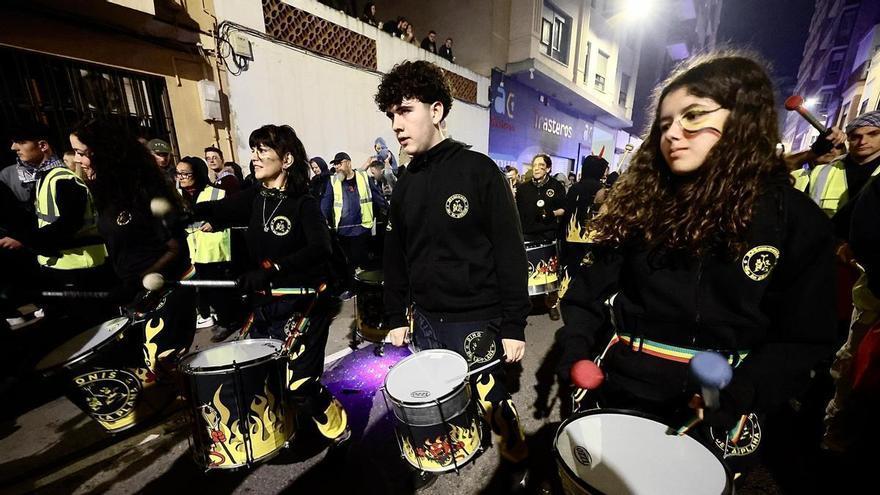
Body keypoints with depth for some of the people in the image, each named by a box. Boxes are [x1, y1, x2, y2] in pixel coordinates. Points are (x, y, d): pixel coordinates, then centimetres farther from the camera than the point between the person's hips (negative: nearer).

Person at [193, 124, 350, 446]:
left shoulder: (303, 203, -10)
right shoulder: (255, 198, 9)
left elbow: (320, 248, -25)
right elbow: (216, 210, -5)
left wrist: (271, 268, -32)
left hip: (302, 305, -6)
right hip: (264, 305, 7)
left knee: (299, 382, -5)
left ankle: (337, 425, 25)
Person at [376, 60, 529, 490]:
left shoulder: (478, 171, -11)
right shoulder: (405, 184, 6)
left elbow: (510, 253, -12)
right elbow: (395, 257, 10)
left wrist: (513, 326, -13)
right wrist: (395, 318, 9)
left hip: (477, 319, -5)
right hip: (425, 319, 5)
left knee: (492, 402, 11)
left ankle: (518, 468, 39)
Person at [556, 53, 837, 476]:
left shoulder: (796, 220, -6)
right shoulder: (641, 201, -3)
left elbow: (802, 339, -6)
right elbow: (594, 285, -4)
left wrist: (739, 392, -21)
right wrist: (576, 349, -16)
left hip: (714, 415, -1)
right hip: (619, 390, 2)